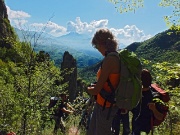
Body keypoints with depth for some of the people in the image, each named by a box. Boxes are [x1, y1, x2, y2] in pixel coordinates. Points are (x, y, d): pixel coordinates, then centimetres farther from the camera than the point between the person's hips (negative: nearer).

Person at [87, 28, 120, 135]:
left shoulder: (110, 59, -24)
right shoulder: (118, 57, 3)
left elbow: (96, 90, -21)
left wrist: (88, 89, 0)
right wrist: (96, 86, 11)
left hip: (105, 107, -9)